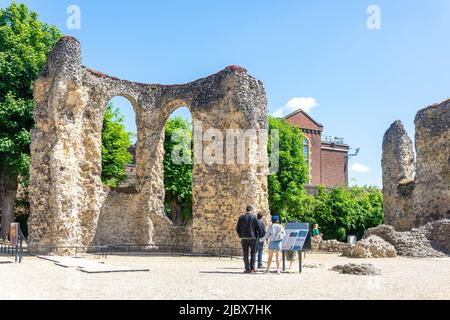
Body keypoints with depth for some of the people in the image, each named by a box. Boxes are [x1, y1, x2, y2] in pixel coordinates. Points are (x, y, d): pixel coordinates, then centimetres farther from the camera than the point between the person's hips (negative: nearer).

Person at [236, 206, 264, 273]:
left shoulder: (241, 217, 1)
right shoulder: (254, 217, -4)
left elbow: (237, 228, 2)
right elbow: (259, 228, -3)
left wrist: (240, 235, 14)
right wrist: (259, 236, 9)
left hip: (244, 238, 1)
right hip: (253, 237, -1)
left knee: (245, 254, 5)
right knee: (253, 253, 11)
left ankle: (247, 269, 3)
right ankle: (252, 268, 5)